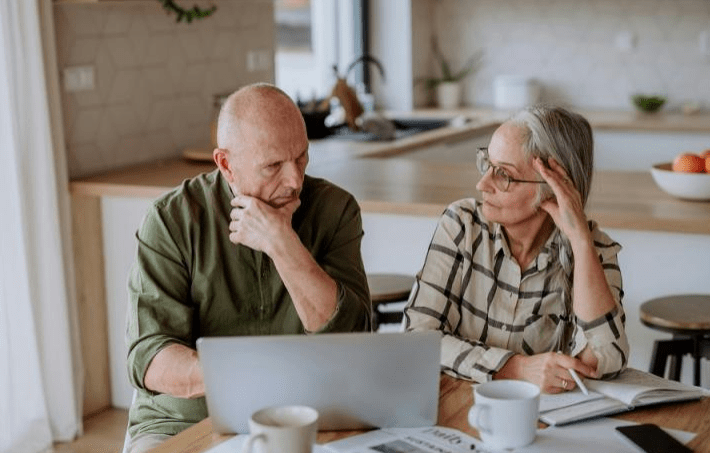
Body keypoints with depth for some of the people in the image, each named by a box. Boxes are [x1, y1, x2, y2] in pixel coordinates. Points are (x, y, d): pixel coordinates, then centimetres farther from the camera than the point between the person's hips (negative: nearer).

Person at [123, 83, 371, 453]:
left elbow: (349, 339, -15)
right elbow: (149, 359, -14)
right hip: (183, 422, -1)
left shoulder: (335, 209, -4)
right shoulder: (172, 219, -8)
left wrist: (282, 244, -23)